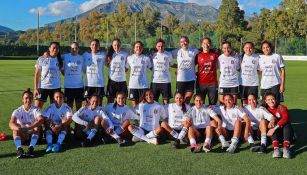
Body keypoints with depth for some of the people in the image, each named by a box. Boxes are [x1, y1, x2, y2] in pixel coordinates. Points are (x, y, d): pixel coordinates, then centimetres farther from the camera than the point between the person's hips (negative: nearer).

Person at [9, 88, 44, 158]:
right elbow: (11, 123, -23)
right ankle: (19, 149, -46)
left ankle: (31, 148, -46)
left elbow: (41, 120, -30)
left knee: (38, 126, -30)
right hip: (22, 135, 1)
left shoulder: (36, 109, -9)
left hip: (34, 134, -1)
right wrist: (18, 129, -46)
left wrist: (28, 128, -44)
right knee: (16, 127, -27)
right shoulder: (18, 111, -6)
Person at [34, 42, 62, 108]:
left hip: (56, 88, 2)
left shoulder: (60, 60, 6)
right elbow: (37, 74, 0)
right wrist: (35, 88, -5)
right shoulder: (41, 59, -1)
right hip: (42, 87, -2)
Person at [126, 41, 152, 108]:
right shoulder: (129, 58, 5)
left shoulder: (146, 58, 1)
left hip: (143, 85, -1)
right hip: (133, 85, 1)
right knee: (134, 104, 5)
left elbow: (151, 68, 11)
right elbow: (126, 68, 14)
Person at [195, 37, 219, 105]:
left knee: (213, 104, 6)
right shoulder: (198, 55, 2)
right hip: (201, 83, 0)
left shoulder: (215, 54, 2)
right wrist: (195, 73, 3)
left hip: (212, 83, 0)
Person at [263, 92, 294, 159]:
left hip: (285, 131, -1)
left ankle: (286, 148, -47)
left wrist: (275, 128, -35)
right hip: (275, 134, 1)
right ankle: (276, 149, -46)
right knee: (272, 126, -28)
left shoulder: (282, 108, -5)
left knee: (287, 125, -30)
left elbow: (285, 118, -23)